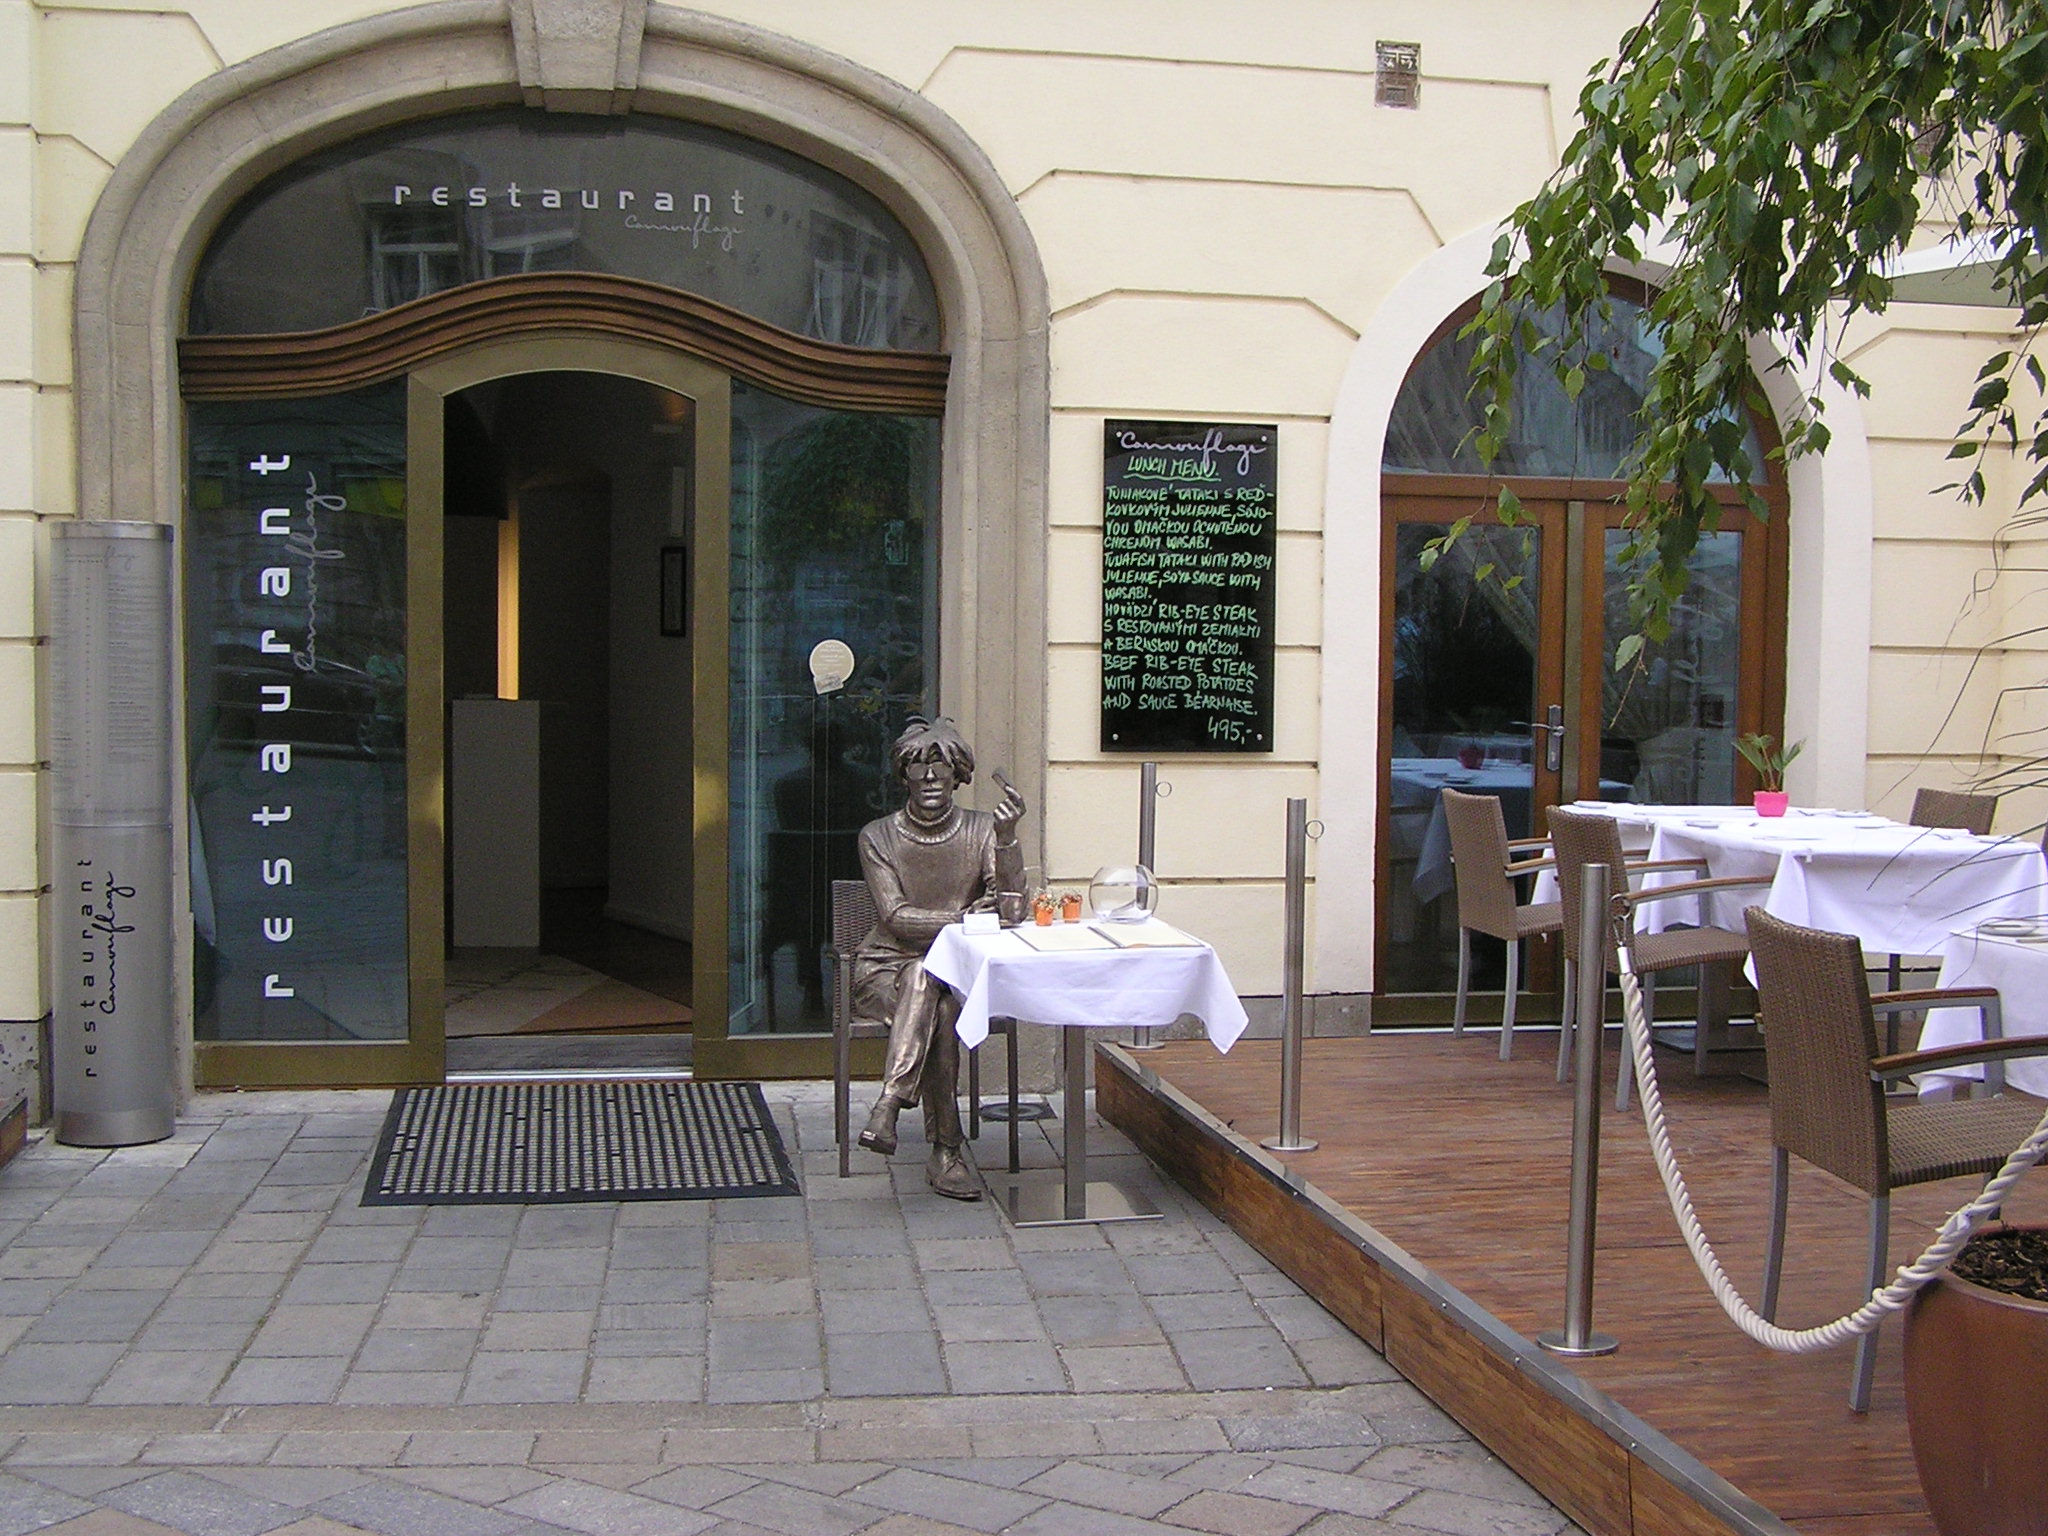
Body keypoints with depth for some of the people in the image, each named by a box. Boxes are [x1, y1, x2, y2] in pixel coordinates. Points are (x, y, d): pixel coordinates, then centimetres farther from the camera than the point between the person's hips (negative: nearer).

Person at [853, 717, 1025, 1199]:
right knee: (937, 1004, -34)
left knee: (927, 983, -35)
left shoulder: (981, 830, 4)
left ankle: (889, 1108, -39)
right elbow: (896, 917, -11)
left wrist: (1006, 837, -23)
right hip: (886, 966, -1)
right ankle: (945, 1151, -37)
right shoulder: (878, 836, 2)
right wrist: (963, 918, -22)